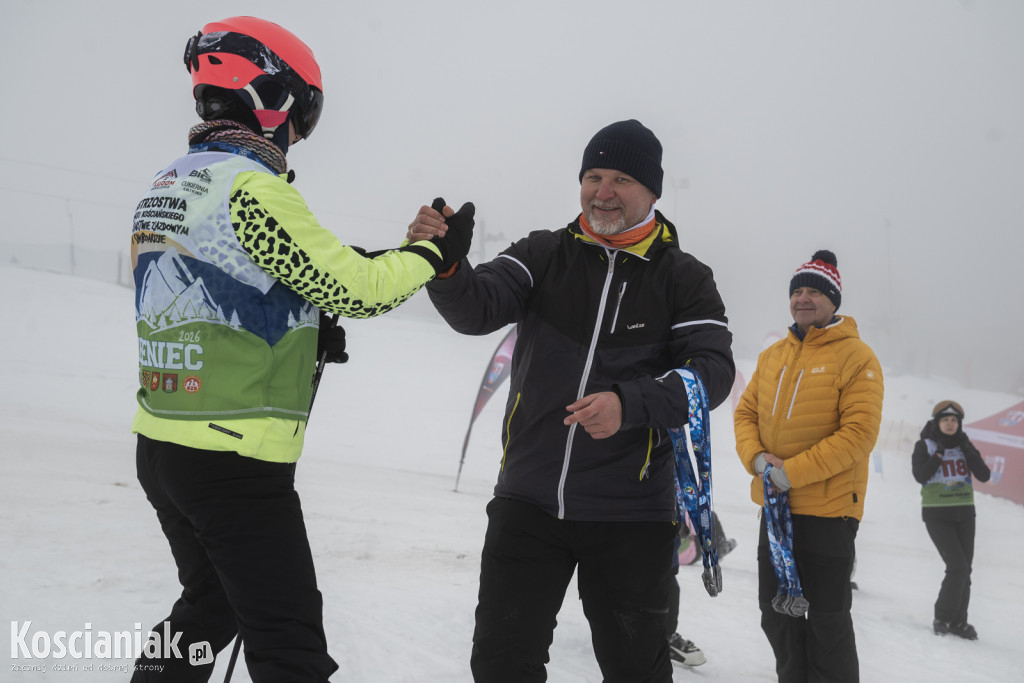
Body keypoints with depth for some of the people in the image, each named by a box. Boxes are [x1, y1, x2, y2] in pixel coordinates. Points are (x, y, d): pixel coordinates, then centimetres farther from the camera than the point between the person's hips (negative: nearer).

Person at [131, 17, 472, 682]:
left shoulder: (167, 186, 11)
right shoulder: (253, 188, -17)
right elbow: (354, 288, -16)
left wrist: (305, 332, 10)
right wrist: (437, 254, 0)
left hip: (161, 446, 9)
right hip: (235, 457, -9)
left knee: (210, 607, 26)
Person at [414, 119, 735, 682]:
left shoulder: (684, 278, 1)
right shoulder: (545, 255, 4)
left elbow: (712, 370, -9)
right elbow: (478, 309, -11)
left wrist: (630, 404, -25)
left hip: (629, 514, -1)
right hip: (528, 500, 2)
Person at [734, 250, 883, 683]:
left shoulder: (855, 356, -9)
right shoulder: (772, 356, 10)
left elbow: (859, 432, -17)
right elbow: (746, 413, 12)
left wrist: (793, 471, -21)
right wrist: (757, 458, -9)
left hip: (829, 506, -6)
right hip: (775, 505, 7)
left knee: (826, 617, 2)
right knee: (776, 611, 15)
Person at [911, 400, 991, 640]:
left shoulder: (965, 445, 8)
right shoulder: (925, 445, -3)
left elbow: (984, 475, -2)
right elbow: (920, 476, -16)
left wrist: (968, 450, -11)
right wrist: (939, 453, -18)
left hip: (964, 514, 4)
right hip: (937, 515, -4)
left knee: (964, 570, 4)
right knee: (958, 567, -14)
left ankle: (958, 622, 14)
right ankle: (942, 618, 1)